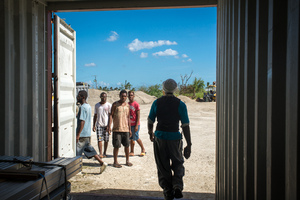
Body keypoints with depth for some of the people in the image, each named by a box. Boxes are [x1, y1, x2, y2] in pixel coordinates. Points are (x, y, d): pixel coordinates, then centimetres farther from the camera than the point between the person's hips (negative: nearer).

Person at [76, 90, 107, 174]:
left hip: (82, 134, -9)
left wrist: (78, 135, -21)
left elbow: (82, 122, -22)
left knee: (77, 152, 2)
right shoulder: (88, 106, 13)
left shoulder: (82, 107, -17)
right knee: (89, 149, 14)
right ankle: (102, 163, 11)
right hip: (87, 133, 9)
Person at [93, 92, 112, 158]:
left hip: (106, 125, -1)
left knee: (106, 140, 5)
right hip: (99, 125, 2)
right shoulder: (97, 105, 11)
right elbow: (95, 116, 15)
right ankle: (100, 153, -4)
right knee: (99, 139, -6)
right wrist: (94, 125, 10)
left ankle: (104, 153, 18)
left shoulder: (109, 105, 2)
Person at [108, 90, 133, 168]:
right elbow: (111, 115, -2)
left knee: (127, 145, 7)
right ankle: (115, 162, 11)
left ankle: (127, 161, 20)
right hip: (117, 129, -4)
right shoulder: (115, 104, 0)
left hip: (126, 129, 4)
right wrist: (109, 126, -13)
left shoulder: (127, 106, 12)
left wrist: (129, 129, 14)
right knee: (116, 146, -1)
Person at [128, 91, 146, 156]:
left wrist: (136, 125, -17)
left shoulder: (136, 104, -10)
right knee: (131, 138, 8)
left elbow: (138, 115, -12)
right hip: (129, 124, 6)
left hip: (135, 124, -6)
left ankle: (143, 149, 16)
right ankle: (132, 152, 16)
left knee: (136, 138, -2)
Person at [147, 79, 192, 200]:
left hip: (160, 137, 1)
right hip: (175, 138, -1)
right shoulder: (180, 104, -6)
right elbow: (185, 126, -8)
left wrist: (150, 133, 26)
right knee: (178, 164, 20)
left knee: (163, 167, 14)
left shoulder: (156, 103, -2)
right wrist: (189, 145, -4)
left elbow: (150, 121, 7)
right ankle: (177, 186, 2)